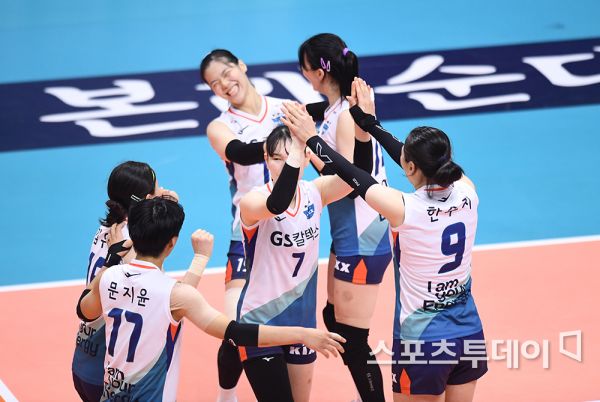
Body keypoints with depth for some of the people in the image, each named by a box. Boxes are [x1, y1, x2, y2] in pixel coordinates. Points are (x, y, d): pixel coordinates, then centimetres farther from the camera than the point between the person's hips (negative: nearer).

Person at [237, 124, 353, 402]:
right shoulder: (253, 201, -16)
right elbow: (277, 204, -40)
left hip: (302, 319, 5)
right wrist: (294, 153, -46)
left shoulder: (314, 194, -2)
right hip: (261, 324, -5)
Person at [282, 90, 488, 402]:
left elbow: (353, 176, -7)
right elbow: (424, 163, 10)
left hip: (422, 340, -5)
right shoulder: (467, 192, -7)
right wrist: (370, 122, 20)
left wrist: (311, 138, 8)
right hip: (468, 333, 5)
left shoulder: (404, 210, -21)